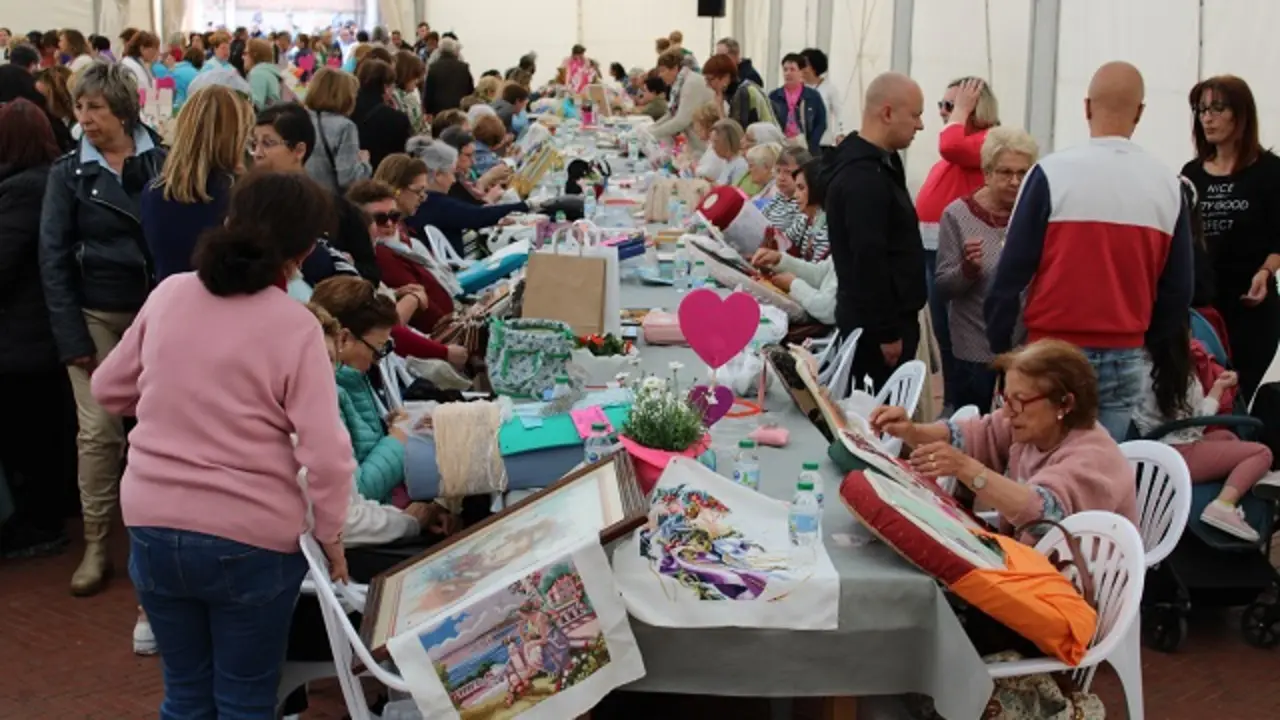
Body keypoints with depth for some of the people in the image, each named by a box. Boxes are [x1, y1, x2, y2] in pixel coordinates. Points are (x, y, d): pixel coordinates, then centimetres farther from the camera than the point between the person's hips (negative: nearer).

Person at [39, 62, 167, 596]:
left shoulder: (162, 162, 0)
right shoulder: (69, 172, 0)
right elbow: (54, 257, -2)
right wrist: (72, 337, -8)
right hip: (95, 314, 0)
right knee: (98, 429, -3)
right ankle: (96, 545, 7)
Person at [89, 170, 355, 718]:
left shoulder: (168, 295, -1)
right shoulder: (294, 325, -14)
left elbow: (109, 390, 12)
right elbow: (327, 455, -17)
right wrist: (330, 537, -3)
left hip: (152, 524, 4)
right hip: (250, 538, -4)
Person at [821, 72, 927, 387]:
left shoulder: (875, 163, 14)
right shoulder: (863, 177, -19)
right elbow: (868, 259, -24)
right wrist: (887, 332, -21)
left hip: (881, 318, 10)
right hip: (876, 324, -10)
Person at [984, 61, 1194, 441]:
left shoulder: (1052, 173, -10)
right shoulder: (1167, 184, 2)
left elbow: (1012, 270, -8)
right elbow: (1178, 289, 7)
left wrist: (999, 347, 3)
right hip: (1125, 359, 3)